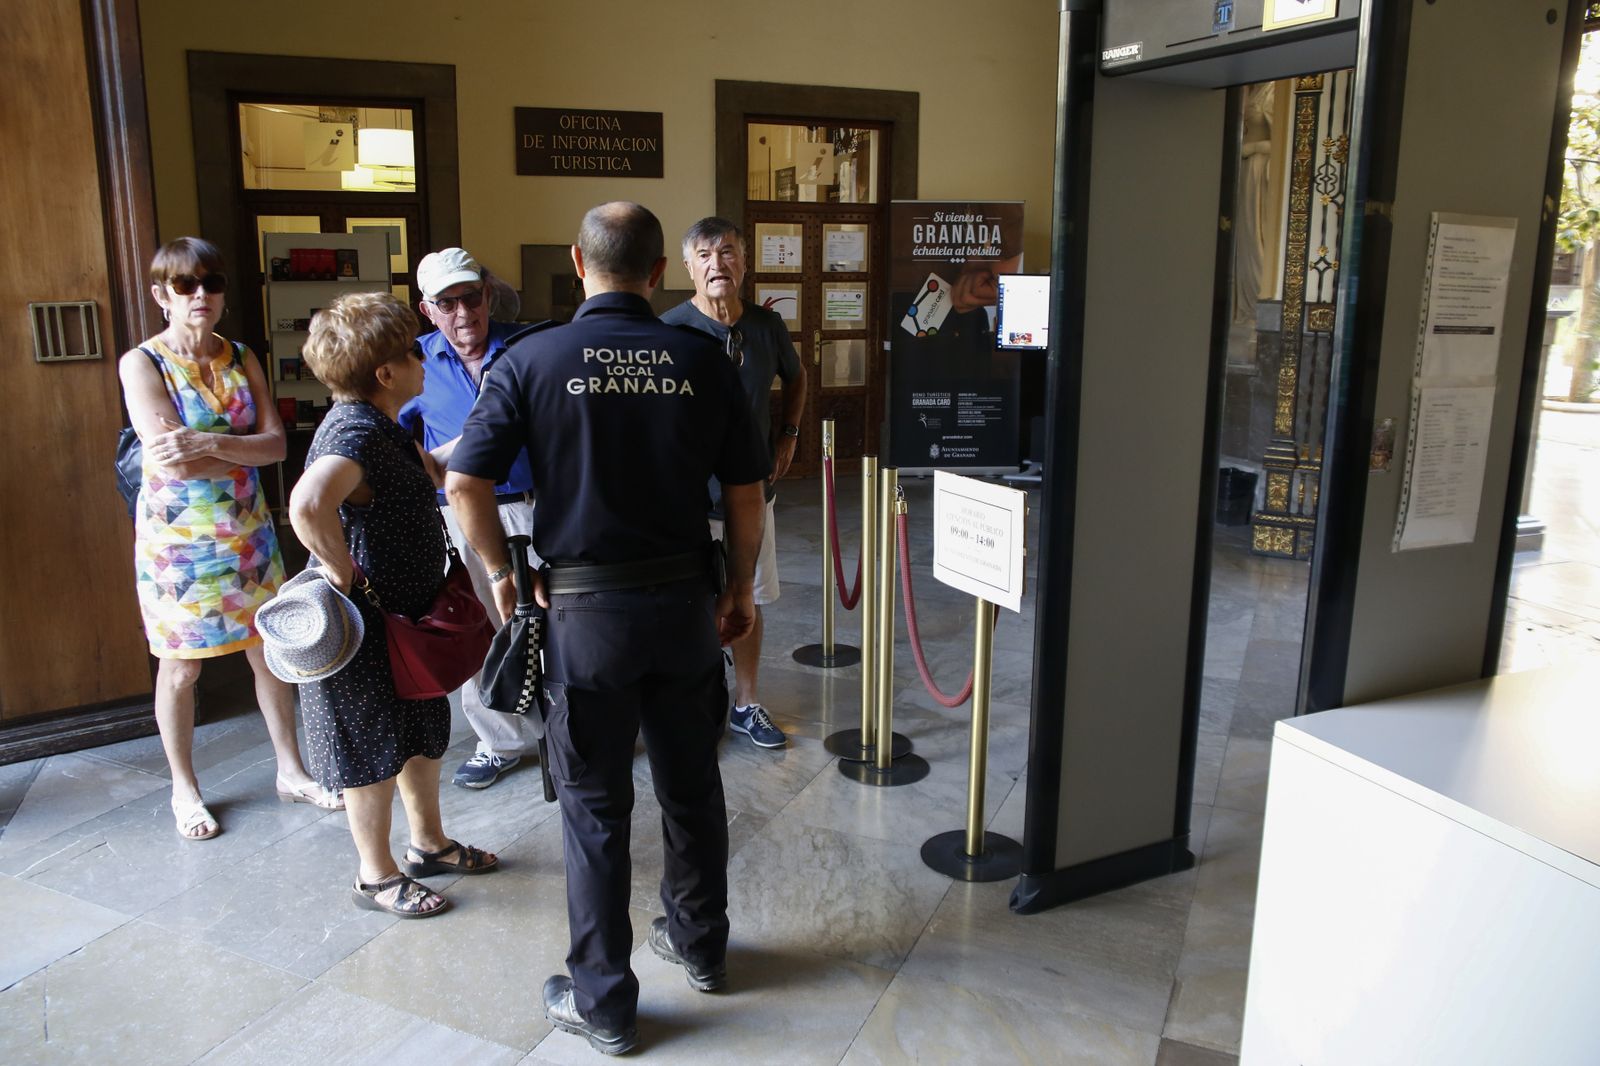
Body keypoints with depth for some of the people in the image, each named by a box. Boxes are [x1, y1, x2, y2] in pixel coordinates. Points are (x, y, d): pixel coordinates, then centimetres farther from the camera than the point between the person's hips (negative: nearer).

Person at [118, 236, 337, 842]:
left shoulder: (241, 359, 5)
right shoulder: (142, 364, -8)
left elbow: (277, 442, -6)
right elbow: (172, 459, -18)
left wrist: (211, 442, -22)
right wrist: (248, 450, -9)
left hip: (247, 532, 4)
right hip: (177, 539, -4)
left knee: (270, 651, 9)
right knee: (180, 668, 7)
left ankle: (291, 771, 23)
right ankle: (184, 790, 24)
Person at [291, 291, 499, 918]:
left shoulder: (380, 427, 8)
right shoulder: (355, 434, -26)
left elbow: (430, 470, 28)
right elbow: (308, 503, -46)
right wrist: (345, 574, -33)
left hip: (407, 614, 10)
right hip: (366, 630, -10)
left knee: (423, 737, 22)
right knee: (375, 753, 7)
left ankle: (428, 844, 41)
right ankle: (377, 876, 26)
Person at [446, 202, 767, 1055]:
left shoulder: (533, 360, -7)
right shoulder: (703, 361, -1)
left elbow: (465, 486, -11)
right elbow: (746, 492, 1)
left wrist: (502, 574, 3)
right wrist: (740, 589, 13)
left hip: (586, 605, -2)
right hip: (685, 600, 3)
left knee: (594, 806, 10)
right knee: (691, 784, 19)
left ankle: (602, 1001, 22)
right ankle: (699, 945, 39)